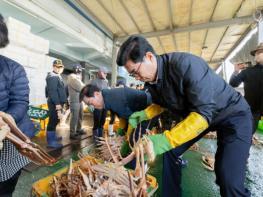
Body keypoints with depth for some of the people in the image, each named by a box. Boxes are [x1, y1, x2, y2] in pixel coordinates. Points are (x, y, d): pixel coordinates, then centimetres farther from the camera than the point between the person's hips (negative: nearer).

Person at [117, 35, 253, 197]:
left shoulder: (186, 64, -32)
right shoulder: (151, 80, -9)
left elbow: (203, 113, -35)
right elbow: (160, 103, 9)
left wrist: (167, 140, -40)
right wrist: (144, 114, -9)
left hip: (233, 114, -6)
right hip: (193, 115, 6)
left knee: (229, 181, -17)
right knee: (170, 152, 1)